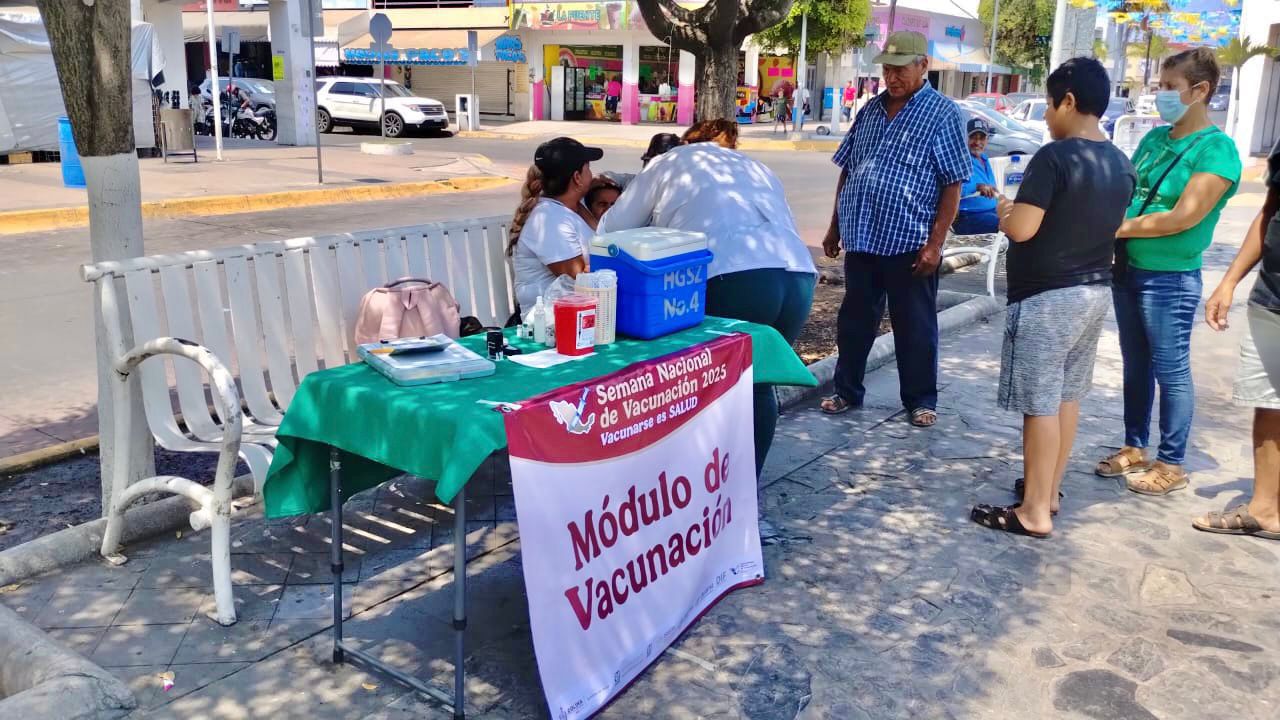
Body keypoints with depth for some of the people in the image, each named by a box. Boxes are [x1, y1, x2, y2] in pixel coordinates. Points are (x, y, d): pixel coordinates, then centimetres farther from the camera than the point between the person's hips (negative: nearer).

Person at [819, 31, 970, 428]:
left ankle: (921, 400, 21)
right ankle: (847, 391, 26)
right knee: (854, 320, 13)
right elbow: (847, 171, 16)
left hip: (910, 243, -5)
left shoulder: (943, 114, -5)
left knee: (915, 327, 7)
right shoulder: (871, 110, 11)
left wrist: (934, 243, -15)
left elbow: (952, 185, -9)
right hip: (861, 238, 5)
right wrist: (835, 227, 13)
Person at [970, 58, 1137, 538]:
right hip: (1095, 290, 9)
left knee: (1040, 403, -3)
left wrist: (1005, 211, -2)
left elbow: (1021, 230, -22)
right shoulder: (1122, 165, 8)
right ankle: (1048, 489, 29)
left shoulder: (1054, 157, -18)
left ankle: (1034, 512, 2)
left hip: (1046, 296, -8)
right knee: (1067, 397, 17)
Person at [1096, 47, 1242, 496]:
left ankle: (1172, 464, 14)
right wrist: (1113, 239, -3)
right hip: (1128, 269, 7)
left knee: (1170, 371, 2)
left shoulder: (1217, 149, -12)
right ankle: (1135, 448, 28)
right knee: (1136, 365, 15)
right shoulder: (1155, 137, 10)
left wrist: (1115, 228, -15)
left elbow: (1182, 218, -20)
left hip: (1171, 278, -7)